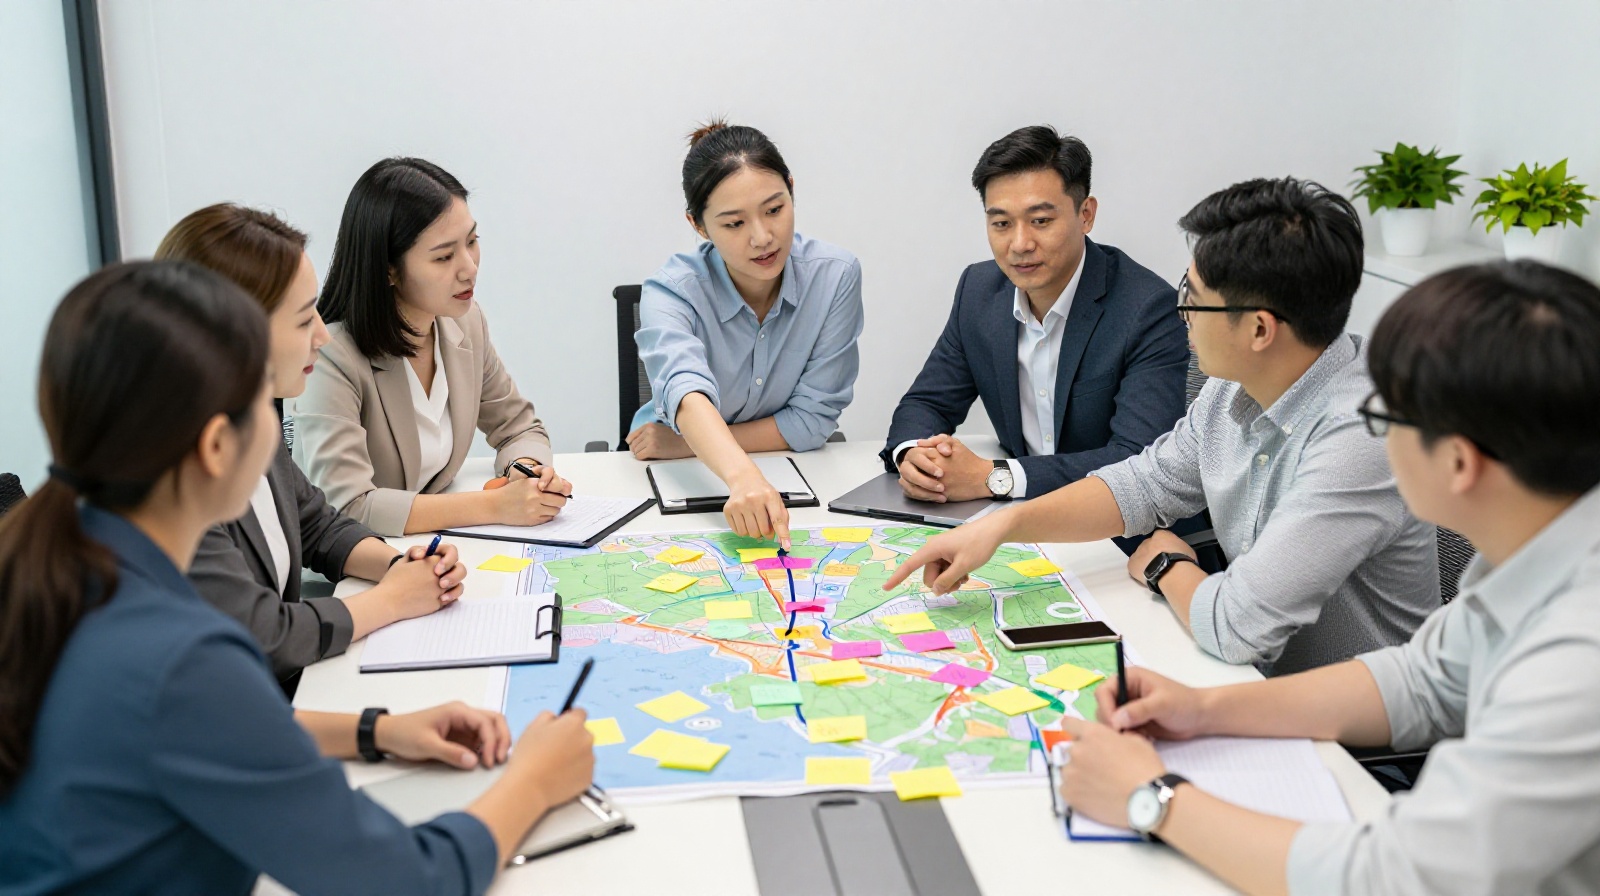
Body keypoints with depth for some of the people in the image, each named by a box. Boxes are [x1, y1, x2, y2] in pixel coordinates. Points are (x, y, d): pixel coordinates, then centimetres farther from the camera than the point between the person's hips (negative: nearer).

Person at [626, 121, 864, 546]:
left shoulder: (835, 275, -13)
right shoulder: (671, 290, -18)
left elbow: (813, 417, -10)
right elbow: (686, 391, -38)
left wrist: (686, 444, -15)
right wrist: (743, 477, -57)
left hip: (792, 478, 2)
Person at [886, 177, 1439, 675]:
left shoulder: (1358, 438, -29)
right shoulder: (1238, 386, -1)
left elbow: (1238, 626, -31)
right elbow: (1144, 485, 10)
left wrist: (1167, 565, -9)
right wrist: (1003, 524, -2)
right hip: (1254, 675, 7)